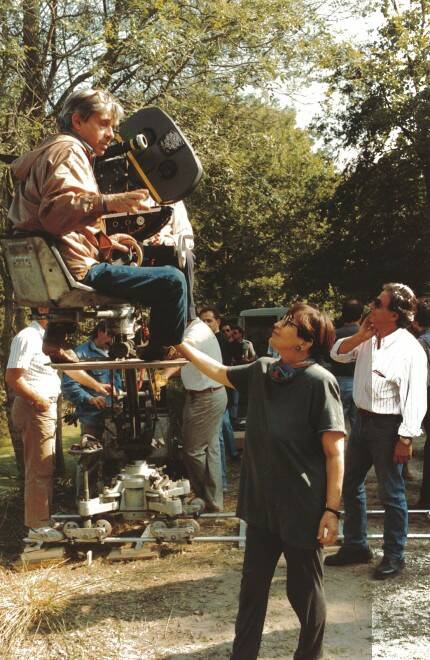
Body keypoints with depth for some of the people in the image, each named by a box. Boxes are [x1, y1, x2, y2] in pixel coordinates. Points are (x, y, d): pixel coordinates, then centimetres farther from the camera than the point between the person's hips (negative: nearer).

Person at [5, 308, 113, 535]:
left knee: (48, 467, 15)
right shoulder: (27, 338, -14)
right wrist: (37, 400, -19)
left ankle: (44, 520, 25)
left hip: (49, 408, 10)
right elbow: (13, 377, -19)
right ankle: (38, 525, 0)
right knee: (40, 469, -7)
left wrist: (96, 386, 25)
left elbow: (70, 367, 24)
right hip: (34, 408, -10)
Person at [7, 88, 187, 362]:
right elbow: (55, 210, -27)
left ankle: (56, 338, 32)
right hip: (76, 271, -11)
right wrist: (107, 203, -40)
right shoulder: (68, 151, -7)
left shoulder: (48, 151, 26)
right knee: (172, 281, -16)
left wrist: (103, 241, 23)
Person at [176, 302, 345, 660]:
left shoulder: (319, 382, -18)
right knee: (253, 586, 19)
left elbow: (335, 452, -18)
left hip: (302, 509, -6)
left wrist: (332, 510, -20)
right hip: (261, 504, 7)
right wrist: (181, 344, 20)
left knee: (304, 591, 11)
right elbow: (220, 373, 21)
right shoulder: (261, 370, 2)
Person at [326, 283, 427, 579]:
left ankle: (394, 556, 21)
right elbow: (337, 354, 13)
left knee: (391, 494, 5)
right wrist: (359, 336, -4)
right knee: (350, 485, 17)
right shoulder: (369, 339, 4)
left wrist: (406, 439, -21)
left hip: (388, 426, -8)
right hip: (363, 421, 8)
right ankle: (356, 545, 32)